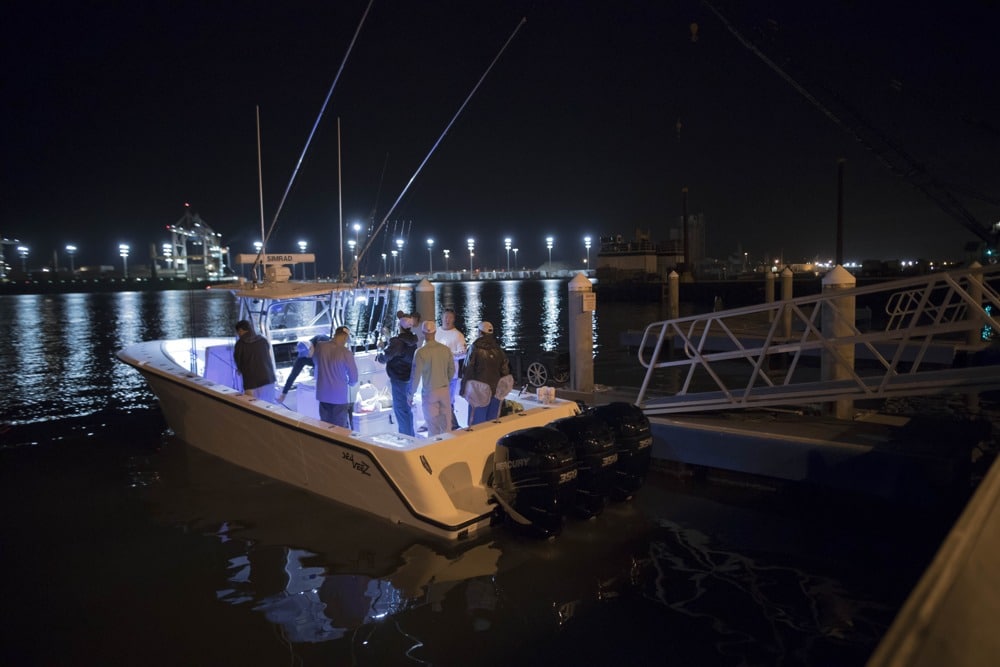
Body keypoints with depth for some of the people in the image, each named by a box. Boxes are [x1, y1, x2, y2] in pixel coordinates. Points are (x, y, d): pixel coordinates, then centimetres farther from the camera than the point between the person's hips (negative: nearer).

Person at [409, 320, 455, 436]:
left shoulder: (421, 352, -15)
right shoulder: (446, 349, -4)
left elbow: (416, 375, -12)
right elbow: (452, 370, 6)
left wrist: (411, 393, 0)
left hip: (429, 392, -3)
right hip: (445, 390, 4)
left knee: (433, 426, 6)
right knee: (446, 423, 13)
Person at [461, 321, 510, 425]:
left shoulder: (476, 349, -8)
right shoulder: (499, 350, 6)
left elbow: (468, 371, -10)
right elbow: (505, 371, 8)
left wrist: (463, 389, -3)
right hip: (496, 391, 5)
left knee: (477, 422, 1)